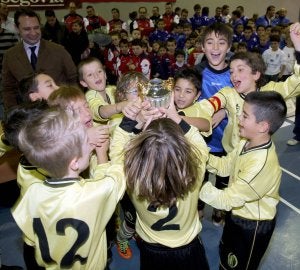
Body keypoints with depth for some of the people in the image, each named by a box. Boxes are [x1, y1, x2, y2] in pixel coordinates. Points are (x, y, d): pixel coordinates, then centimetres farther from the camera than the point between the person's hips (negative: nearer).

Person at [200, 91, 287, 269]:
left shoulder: (261, 164, -38)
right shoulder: (248, 143, -12)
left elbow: (226, 200, -32)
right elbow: (225, 166, -2)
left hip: (253, 227, -7)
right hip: (238, 214, 7)